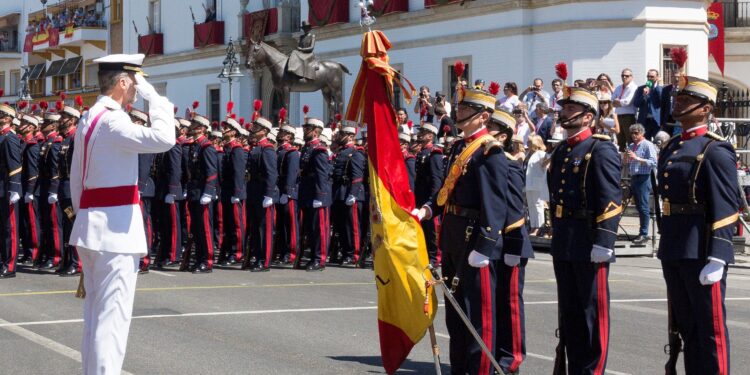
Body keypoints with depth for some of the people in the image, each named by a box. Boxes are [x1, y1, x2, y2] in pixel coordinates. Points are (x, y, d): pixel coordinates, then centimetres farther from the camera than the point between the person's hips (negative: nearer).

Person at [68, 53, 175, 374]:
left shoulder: (88, 118, 14)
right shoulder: (112, 120, -16)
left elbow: (76, 179, 19)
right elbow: (163, 138, -29)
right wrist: (152, 93, -17)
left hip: (90, 223, 10)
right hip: (116, 225, -10)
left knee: (95, 310, 15)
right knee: (113, 313, -9)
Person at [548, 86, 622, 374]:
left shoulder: (601, 150, -10)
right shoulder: (560, 152, 15)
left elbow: (611, 200, -17)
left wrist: (603, 241, -23)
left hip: (589, 244, -8)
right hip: (563, 243, 8)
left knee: (593, 309, -2)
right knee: (569, 310, 13)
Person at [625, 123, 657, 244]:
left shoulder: (648, 145, -6)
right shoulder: (631, 146, 17)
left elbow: (653, 163, -15)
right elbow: (628, 164, 24)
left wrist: (637, 158, -19)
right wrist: (627, 159, 1)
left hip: (644, 178, -8)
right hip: (634, 178, 8)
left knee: (643, 207, -7)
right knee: (638, 207, 10)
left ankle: (644, 234, -5)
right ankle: (642, 232, 15)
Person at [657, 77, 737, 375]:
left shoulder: (715, 151, -10)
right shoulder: (671, 149, 15)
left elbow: (725, 209, -15)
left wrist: (716, 258, -21)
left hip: (701, 253, -8)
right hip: (673, 254, 8)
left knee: (711, 328, -2)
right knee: (686, 326, 15)